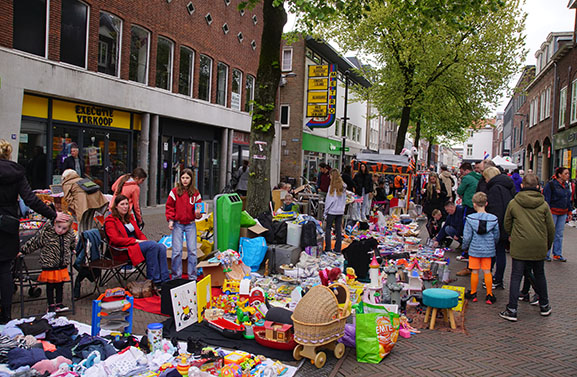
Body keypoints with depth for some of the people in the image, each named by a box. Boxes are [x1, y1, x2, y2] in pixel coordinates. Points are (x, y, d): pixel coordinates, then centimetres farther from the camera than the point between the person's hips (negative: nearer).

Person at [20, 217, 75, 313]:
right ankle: (51, 305, 21)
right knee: (50, 286, 8)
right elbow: (34, 242, -7)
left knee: (60, 286, 14)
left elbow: (72, 243, 20)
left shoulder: (70, 234, -3)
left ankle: (59, 303, 28)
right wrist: (23, 251, -3)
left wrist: (71, 250, 27)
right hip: (49, 266, -4)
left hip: (62, 266, 4)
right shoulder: (46, 233, -16)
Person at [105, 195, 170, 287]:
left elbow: (139, 233, 23)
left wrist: (145, 241, 0)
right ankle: (154, 280, -27)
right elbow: (116, 240, -12)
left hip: (135, 245, 7)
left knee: (161, 247, -22)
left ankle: (165, 280, -26)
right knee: (153, 245, -31)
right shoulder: (110, 220, 0)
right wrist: (136, 241, -16)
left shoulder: (130, 218, 24)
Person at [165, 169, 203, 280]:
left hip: (191, 225, 1)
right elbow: (169, 207, 3)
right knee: (177, 251, -3)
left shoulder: (195, 193, 5)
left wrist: (198, 214, -12)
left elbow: (198, 207, 10)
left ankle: (192, 277, 10)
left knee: (192, 250, 0)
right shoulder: (175, 191, 0)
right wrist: (170, 220, -7)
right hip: (177, 224, -1)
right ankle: (176, 277, 11)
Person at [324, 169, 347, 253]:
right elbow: (344, 200, 11)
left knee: (328, 229, 4)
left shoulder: (332, 186, -12)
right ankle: (338, 249, 14)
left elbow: (328, 200, -11)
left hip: (332, 211, -5)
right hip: (340, 211, 6)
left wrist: (325, 212, -6)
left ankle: (327, 248, 2)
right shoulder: (343, 186, 5)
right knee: (338, 229, 10)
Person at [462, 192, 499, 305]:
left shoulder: (470, 218, -13)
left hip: (474, 249, -2)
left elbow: (467, 237, -9)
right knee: (487, 272, 9)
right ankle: (489, 295, 14)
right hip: (488, 249, 2)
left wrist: (465, 247, 8)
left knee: (475, 271, 8)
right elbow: (496, 236, 5)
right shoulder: (493, 219, -6)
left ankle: (473, 293, 20)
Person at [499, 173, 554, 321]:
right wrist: (548, 245, 17)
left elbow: (507, 226, 4)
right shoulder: (543, 204, -1)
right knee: (540, 275, 19)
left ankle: (512, 310, 1)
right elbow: (551, 228, 4)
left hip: (519, 247, -2)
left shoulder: (513, 203, -4)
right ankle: (544, 306, 33)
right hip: (539, 248, 2)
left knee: (516, 277, 2)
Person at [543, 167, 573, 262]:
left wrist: (569, 212, 16)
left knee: (559, 234, 11)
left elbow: (568, 200, 20)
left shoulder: (566, 185, 12)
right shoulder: (551, 184, -10)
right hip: (553, 212, -7)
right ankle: (546, 254, 7)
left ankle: (557, 254, 20)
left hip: (563, 213, 7)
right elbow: (546, 199, -12)